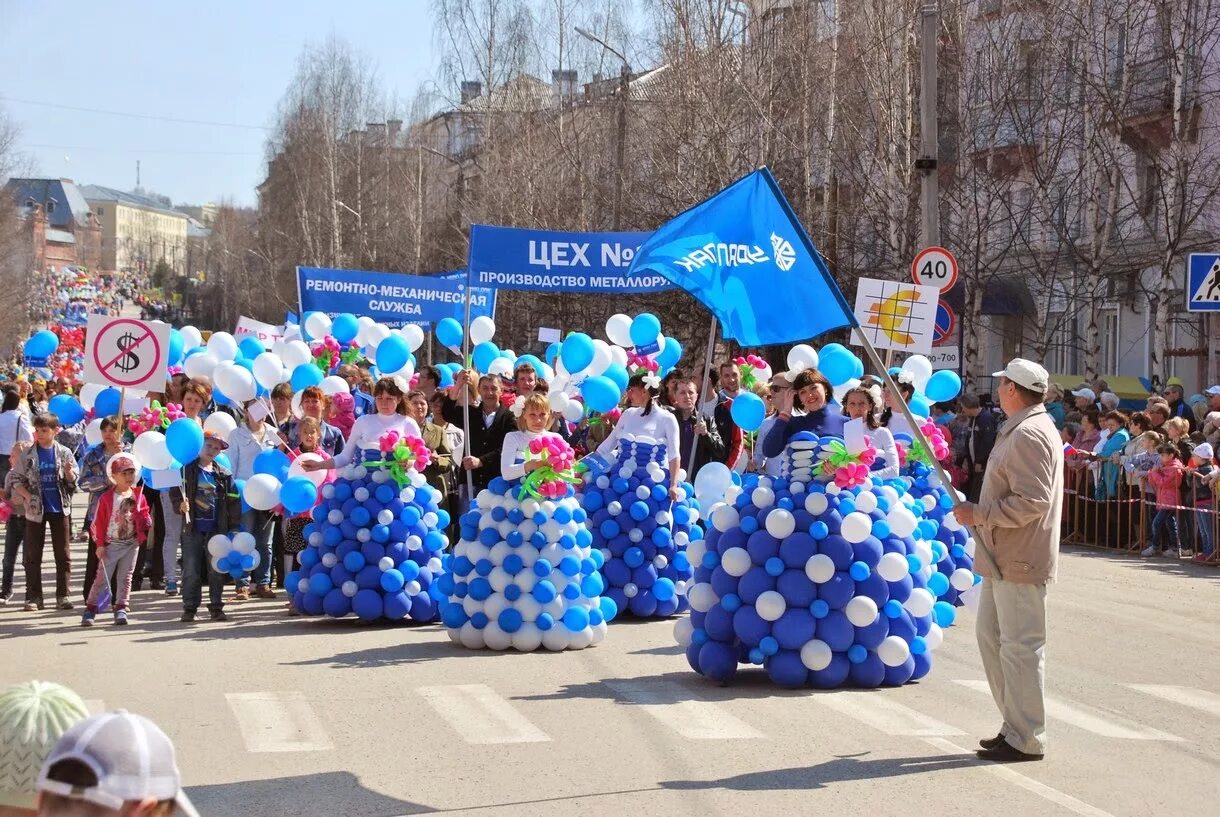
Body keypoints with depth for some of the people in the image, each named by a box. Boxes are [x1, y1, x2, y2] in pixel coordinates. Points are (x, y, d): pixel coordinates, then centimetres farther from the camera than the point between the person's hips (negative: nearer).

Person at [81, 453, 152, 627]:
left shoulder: (138, 496, 2)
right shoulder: (106, 498, -8)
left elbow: (146, 518, 6)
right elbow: (98, 522, -6)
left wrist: (138, 514, -17)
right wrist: (100, 544, -9)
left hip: (131, 544, 3)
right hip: (111, 544, -3)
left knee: (125, 577, 6)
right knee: (102, 577, -2)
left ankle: (121, 609, 12)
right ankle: (90, 609, 3)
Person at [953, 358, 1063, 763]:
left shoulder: (1028, 435, -18)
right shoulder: (1022, 429, 16)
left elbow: (1031, 501, -25)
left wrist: (979, 514, -19)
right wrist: (980, 513, 15)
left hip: (1019, 562, -11)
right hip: (1003, 559, 11)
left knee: (1020, 646, -5)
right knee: (991, 635, 17)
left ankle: (1026, 738, 2)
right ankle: (1016, 726, 25)